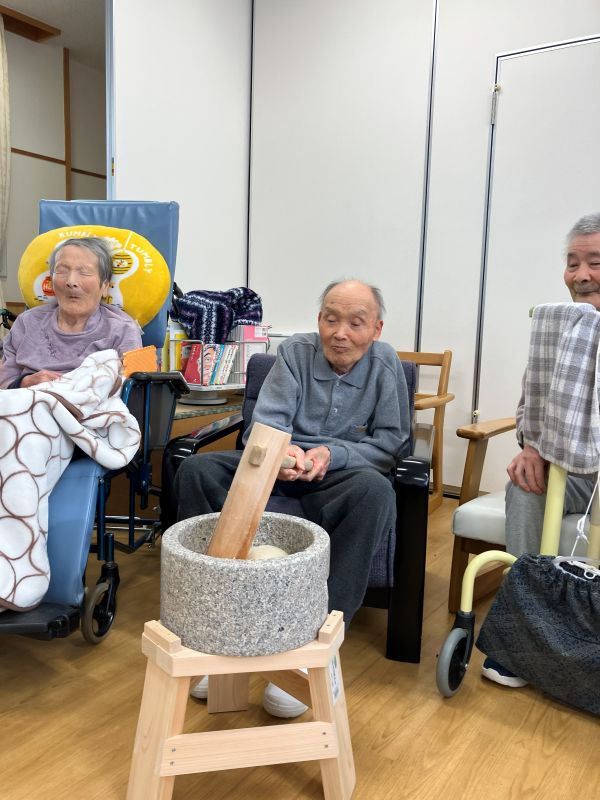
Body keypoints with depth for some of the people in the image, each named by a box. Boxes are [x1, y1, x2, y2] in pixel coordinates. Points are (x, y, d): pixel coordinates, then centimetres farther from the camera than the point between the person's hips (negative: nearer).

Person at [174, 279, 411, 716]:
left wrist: (332, 454, -19)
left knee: (374, 489, -37)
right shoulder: (295, 351, 1)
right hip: (278, 464, 2)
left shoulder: (385, 362, -1)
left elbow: (392, 440, -2)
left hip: (343, 471, -2)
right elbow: (265, 422, -6)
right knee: (198, 469, -21)